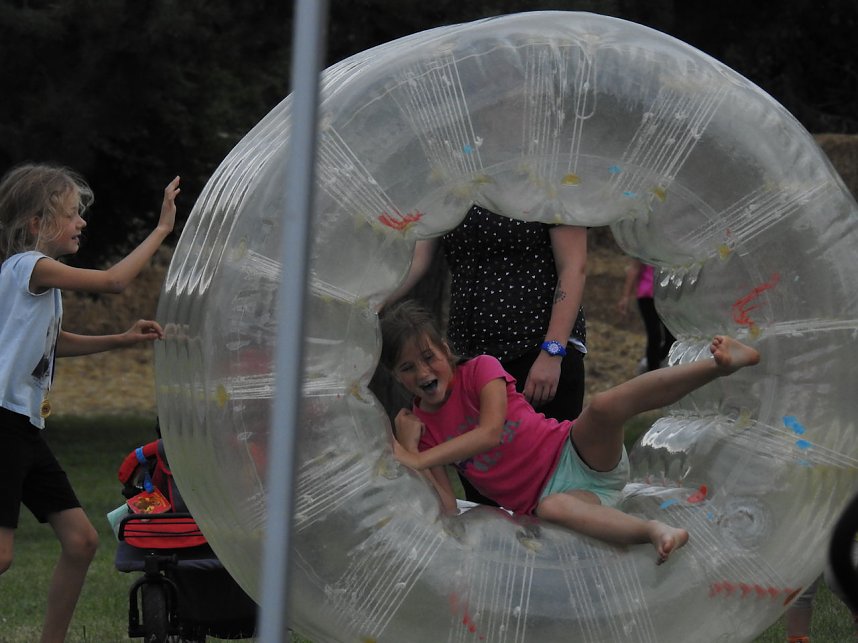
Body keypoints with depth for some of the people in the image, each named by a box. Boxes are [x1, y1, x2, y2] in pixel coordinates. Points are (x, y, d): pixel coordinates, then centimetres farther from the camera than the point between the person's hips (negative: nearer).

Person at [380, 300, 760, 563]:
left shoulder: (479, 370, 0)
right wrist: (409, 447, -11)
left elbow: (491, 432, -18)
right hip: (546, 492, 1)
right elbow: (447, 510, -2)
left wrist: (418, 460, -19)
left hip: (578, 455, -1)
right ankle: (655, 532, -58)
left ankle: (721, 364, -48)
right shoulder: (421, 425, 7)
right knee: (551, 508, -39)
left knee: (604, 406, -33)